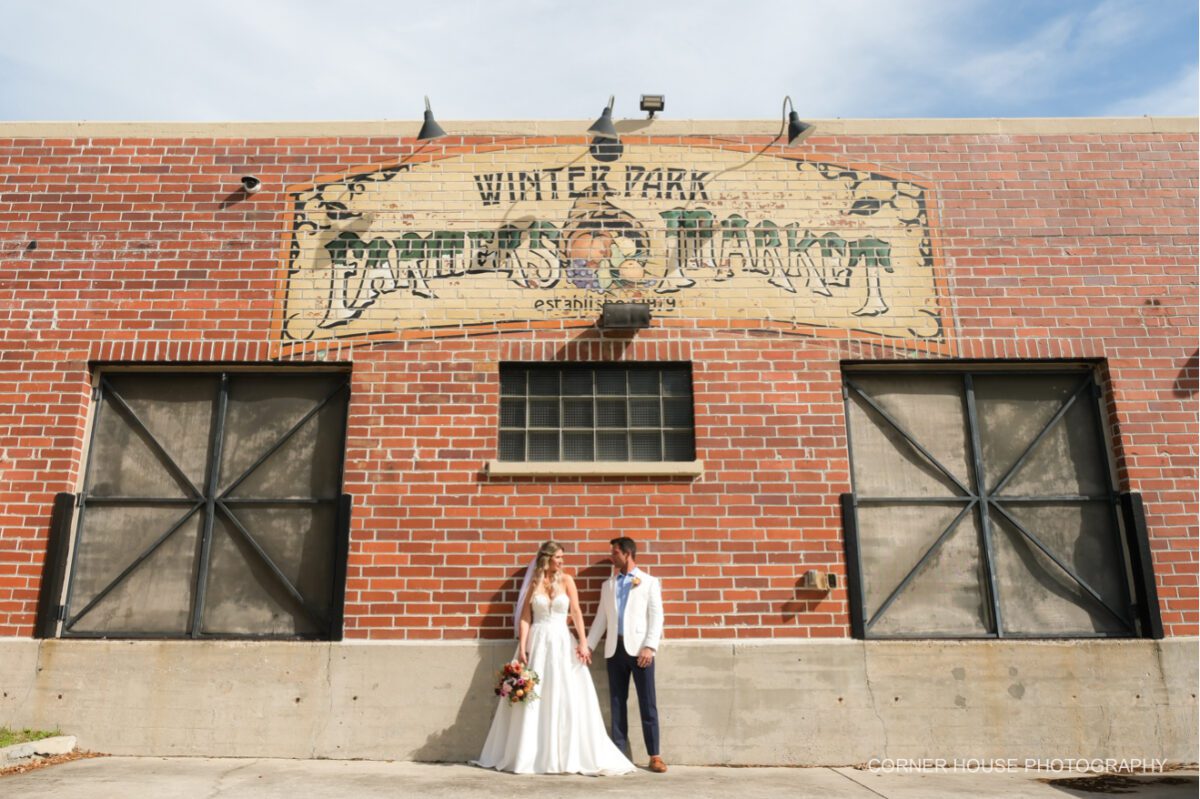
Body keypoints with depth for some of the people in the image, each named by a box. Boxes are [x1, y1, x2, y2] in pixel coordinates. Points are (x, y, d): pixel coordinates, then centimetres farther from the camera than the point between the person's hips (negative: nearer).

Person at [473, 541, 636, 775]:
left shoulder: (566, 580, 3)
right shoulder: (534, 583, 4)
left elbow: (576, 612, -2)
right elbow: (524, 618, 1)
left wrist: (583, 642, -11)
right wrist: (522, 648, -9)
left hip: (562, 642, 0)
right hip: (538, 643, 0)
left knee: (568, 699, -1)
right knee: (534, 699, 4)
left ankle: (569, 756, 9)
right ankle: (532, 755, 14)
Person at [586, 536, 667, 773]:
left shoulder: (649, 583, 5)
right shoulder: (608, 585, 16)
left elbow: (656, 616, -2)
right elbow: (601, 618, 15)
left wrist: (650, 647, -13)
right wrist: (588, 645, 6)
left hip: (639, 648, -3)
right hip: (614, 649, 4)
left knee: (647, 703, -1)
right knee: (617, 702, 6)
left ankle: (655, 755, 5)